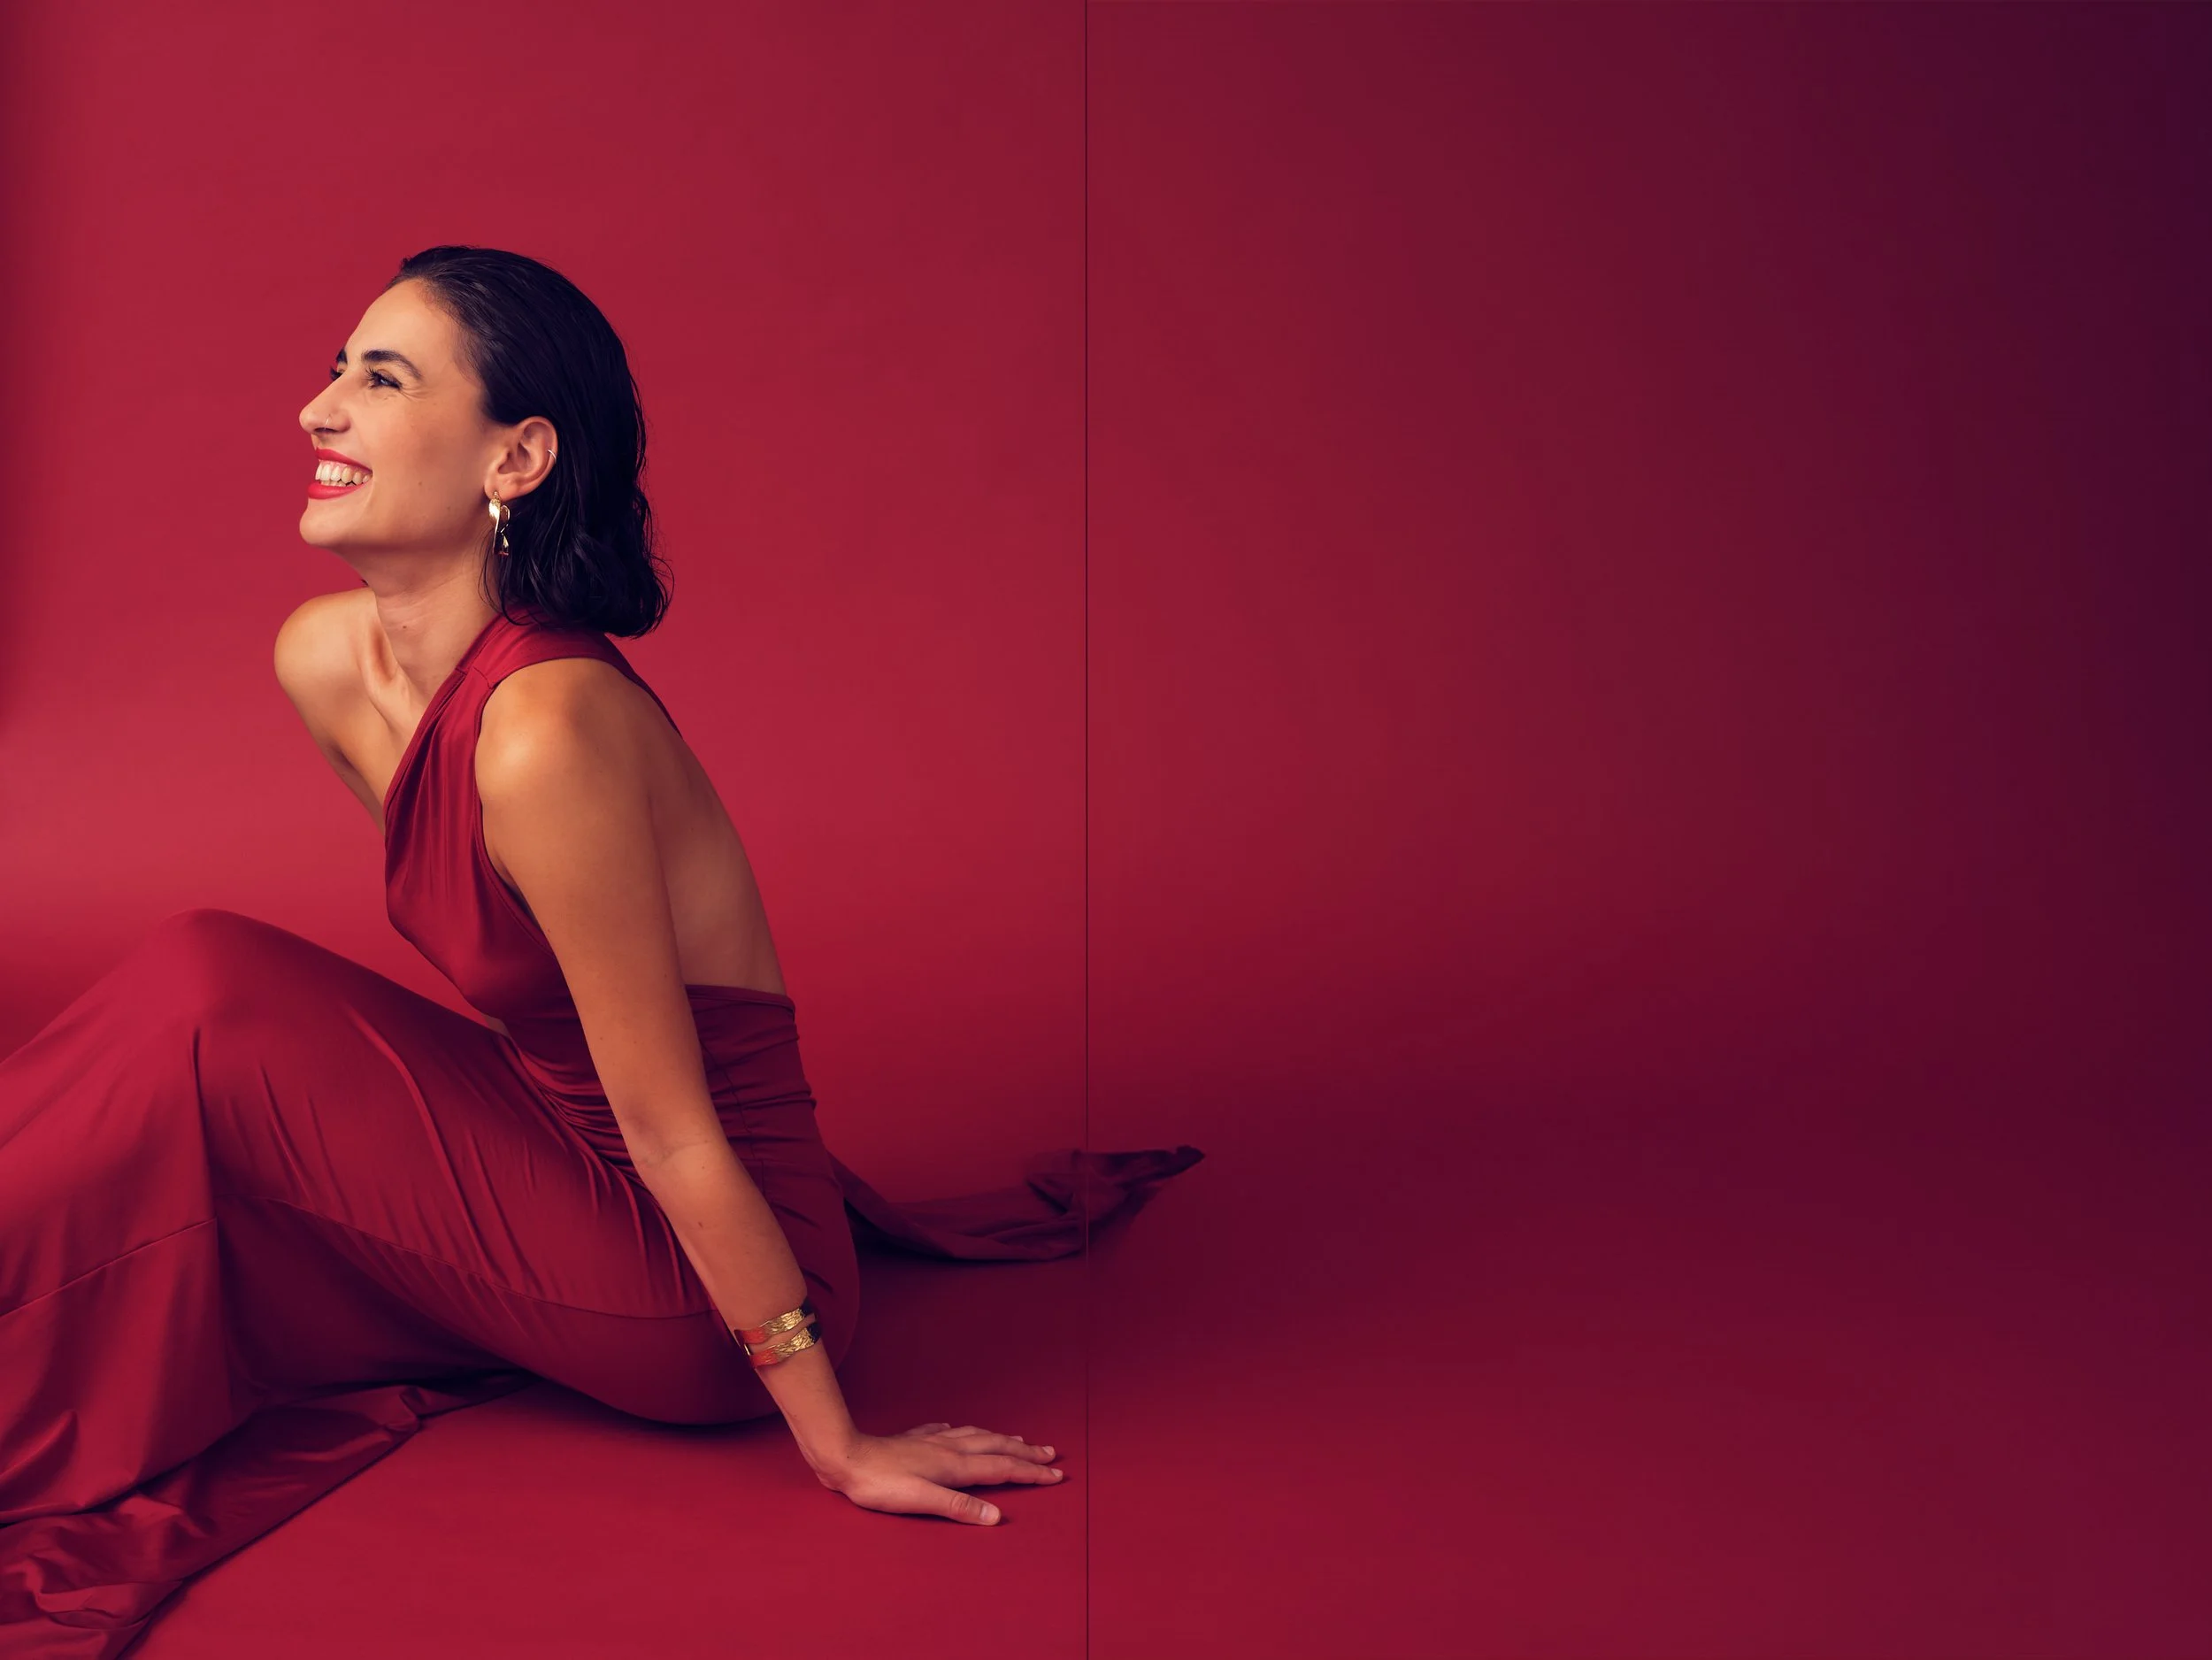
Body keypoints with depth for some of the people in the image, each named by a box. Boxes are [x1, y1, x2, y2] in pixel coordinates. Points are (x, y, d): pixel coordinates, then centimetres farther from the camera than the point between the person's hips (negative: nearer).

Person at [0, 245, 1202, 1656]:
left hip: (692, 1291, -8)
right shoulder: (326, 662, -2)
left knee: (209, 1005, -13)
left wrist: (836, 1444, -15)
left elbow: (672, 1131, -24)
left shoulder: (545, 732, -29)